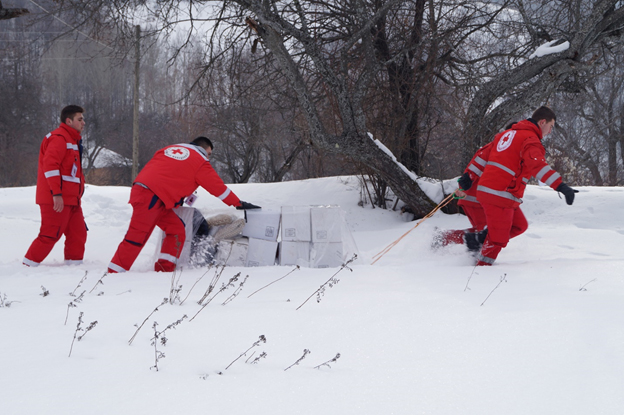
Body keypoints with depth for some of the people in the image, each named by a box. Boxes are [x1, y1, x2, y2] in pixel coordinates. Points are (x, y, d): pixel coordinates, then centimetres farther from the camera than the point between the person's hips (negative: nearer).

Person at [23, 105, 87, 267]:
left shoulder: (72, 140, 21)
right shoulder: (59, 138, -13)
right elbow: (50, 166, -22)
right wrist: (56, 194, -26)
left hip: (71, 199, 10)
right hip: (57, 200, -10)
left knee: (78, 233, 9)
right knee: (50, 235, -9)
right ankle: (28, 265, -2)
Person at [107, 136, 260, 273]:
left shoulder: (170, 149, 22)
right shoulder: (199, 161, 2)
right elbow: (217, 187, 5)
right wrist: (239, 204, 14)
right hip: (151, 198, -9)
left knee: (176, 228, 10)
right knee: (137, 237, -9)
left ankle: (165, 268, 6)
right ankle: (113, 274, -9)